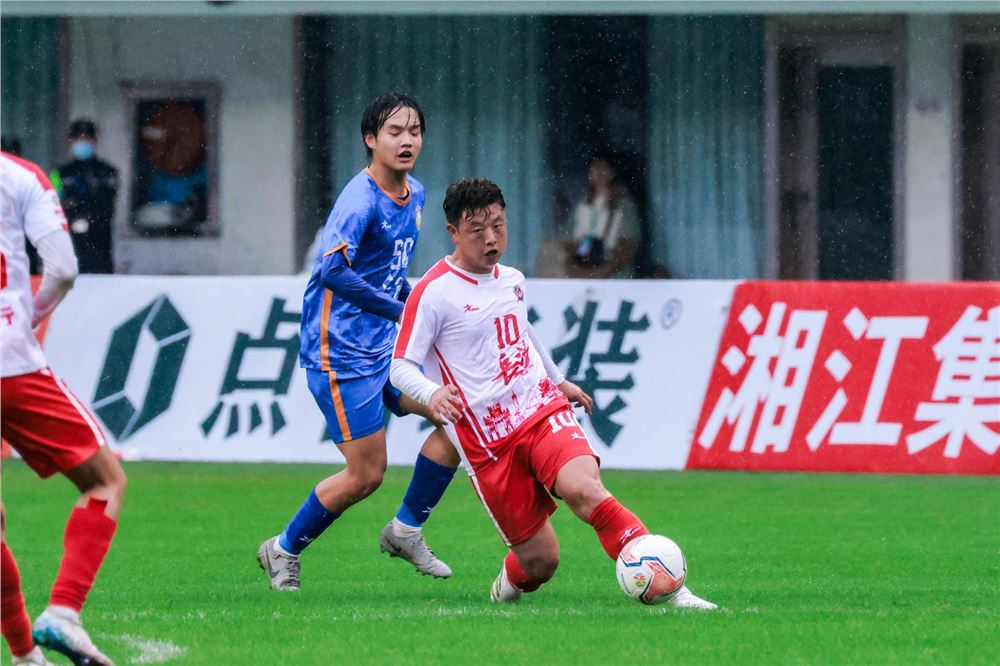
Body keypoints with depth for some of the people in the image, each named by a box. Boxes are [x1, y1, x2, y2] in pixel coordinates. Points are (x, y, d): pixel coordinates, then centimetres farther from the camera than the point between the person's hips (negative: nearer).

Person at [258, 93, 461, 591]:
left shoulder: (415, 196, 9)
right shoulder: (360, 200, -19)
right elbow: (332, 270, -33)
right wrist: (398, 309, -29)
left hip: (387, 345, 8)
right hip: (342, 353, -8)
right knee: (366, 474, -6)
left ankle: (406, 531, 11)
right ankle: (284, 551, 16)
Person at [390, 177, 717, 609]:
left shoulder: (512, 281, 12)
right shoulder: (434, 293, -8)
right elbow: (400, 367, -10)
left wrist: (559, 382, 44)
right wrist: (432, 395, -30)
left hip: (543, 412, 3)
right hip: (488, 441, -3)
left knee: (582, 489, -29)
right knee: (539, 561, -5)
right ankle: (509, 584, 34)